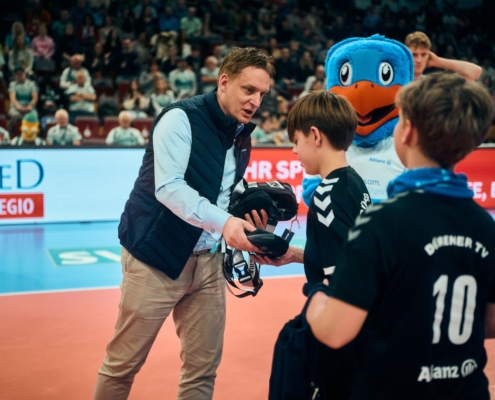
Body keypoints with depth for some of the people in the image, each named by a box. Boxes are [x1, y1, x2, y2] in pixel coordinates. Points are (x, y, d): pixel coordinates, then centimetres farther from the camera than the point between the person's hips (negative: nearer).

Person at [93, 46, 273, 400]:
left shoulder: (242, 136, 10)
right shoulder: (181, 118, -13)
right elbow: (168, 187, -24)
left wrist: (250, 211, -1)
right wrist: (223, 222, -34)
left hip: (208, 261, 7)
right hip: (157, 256, -6)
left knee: (204, 366, 9)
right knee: (124, 363, 4)